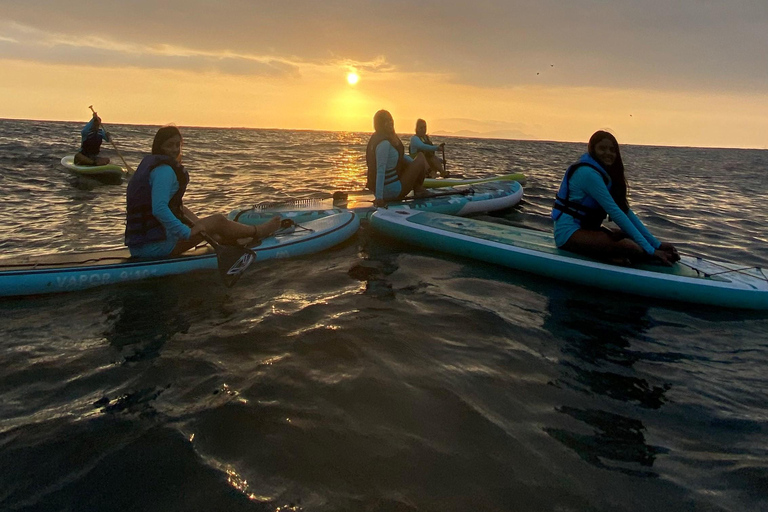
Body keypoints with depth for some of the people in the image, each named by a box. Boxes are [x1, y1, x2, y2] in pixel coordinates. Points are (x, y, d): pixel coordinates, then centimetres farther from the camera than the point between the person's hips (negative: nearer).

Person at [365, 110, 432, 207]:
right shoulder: (384, 143, -22)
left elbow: (400, 155, 23)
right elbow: (380, 170, -29)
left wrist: (419, 165, 25)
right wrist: (379, 197, -32)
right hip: (393, 191, -10)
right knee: (421, 158, 3)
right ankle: (418, 190, 25)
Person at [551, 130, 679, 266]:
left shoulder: (604, 173, 12)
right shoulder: (588, 173, -18)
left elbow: (625, 211, 5)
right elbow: (615, 213, -23)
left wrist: (656, 244, -3)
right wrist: (650, 250, -25)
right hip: (568, 232, -10)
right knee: (630, 247, -29)